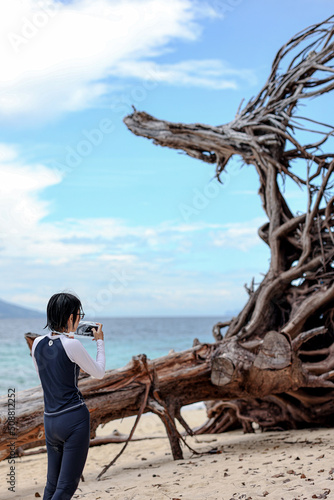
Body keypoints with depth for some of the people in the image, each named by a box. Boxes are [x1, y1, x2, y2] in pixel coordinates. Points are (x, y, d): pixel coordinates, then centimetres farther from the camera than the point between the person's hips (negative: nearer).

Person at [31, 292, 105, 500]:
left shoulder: (38, 343, 3)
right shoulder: (72, 344, -14)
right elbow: (99, 373, -1)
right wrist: (100, 341, 12)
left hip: (50, 420, 7)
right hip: (75, 418, -6)